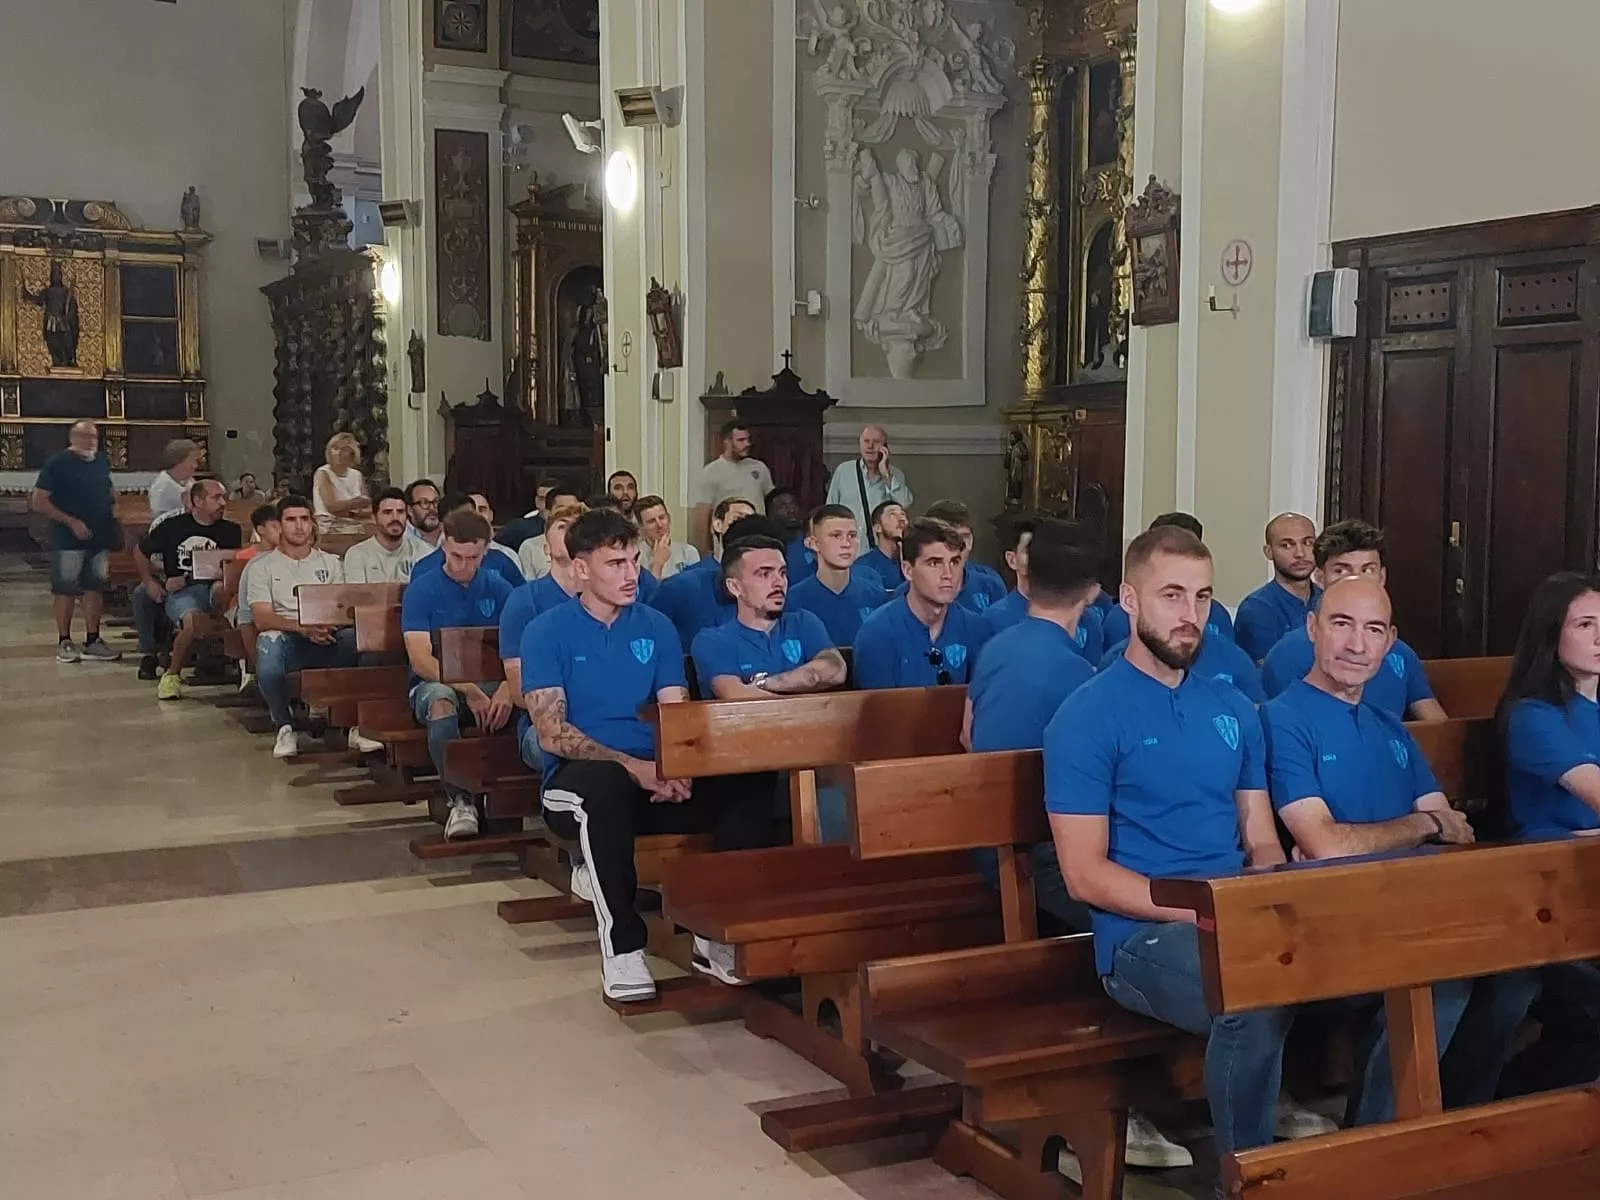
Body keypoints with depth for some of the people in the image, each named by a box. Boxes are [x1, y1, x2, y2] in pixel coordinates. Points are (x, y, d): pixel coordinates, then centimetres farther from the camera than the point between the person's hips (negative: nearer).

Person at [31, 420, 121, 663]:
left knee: (95, 588, 8)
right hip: (68, 539, -5)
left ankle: (92, 642, 14)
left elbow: (109, 492, 26)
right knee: (65, 589, 1)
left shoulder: (102, 461, 9)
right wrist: (72, 522, -17)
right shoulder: (57, 462, -7)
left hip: (100, 537, 6)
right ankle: (64, 643, 9)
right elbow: (38, 502, -11)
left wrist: (114, 509, 3)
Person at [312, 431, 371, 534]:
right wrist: (360, 501, -6)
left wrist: (350, 513, -12)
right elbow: (331, 506, -15)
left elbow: (369, 511, 5)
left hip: (355, 528, 5)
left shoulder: (357, 475, 12)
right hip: (330, 529, -5)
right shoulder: (323, 473, -2)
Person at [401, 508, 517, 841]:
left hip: (489, 682, 2)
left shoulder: (498, 588, 7)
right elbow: (420, 660, -12)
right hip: (436, 682, -2)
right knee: (441, 699, -39)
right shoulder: (421, 590, -1)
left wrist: (507, 689, -27)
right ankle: (460, 800, -32)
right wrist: (469, 690, -27)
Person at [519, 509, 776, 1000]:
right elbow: (552, 734, -11)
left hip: (652, 776, 4)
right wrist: (632, 766, -23)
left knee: (748, 794, -23)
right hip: (579, 777, -4)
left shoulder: (657, 628, 11)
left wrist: (678, 770, -16)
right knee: (607, 783, -41)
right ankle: (621, 945, -28)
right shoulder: (546, 632, -1)